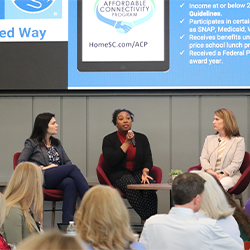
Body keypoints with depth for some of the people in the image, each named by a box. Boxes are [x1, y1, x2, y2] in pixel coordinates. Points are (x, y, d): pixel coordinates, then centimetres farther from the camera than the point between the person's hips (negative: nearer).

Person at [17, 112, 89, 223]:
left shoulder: (57, 143, 27)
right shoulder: (32, 143, 10)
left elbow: (67, 162, 22)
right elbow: (20, 163, -1)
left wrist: (63, 171, -3)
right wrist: (42, 168, -9)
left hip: (58, 179, 5)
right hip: (41, 178, -5)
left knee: (70, 182, -34)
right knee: (73, 168, -27)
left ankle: (68, 220, -46)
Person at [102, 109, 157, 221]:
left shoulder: (142, 138, 12)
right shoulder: (109, 139, 3)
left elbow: (148, 159, 5)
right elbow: (111, 161, -12)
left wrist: (145, 171, -18)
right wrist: (127, 143, -12)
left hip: (138, 172, 3)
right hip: (118, 174, -2)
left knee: (149, 184, -33)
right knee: (130, 184, -37)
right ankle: (148, 219, -40)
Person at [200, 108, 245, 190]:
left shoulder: (239, 141, 8)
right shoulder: (209, 139, 23)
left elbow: (236, 163, -3)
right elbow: (203, 158, 11)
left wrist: (222, 174, -19)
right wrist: (210, 172, -11)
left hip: (229, 175, -3)